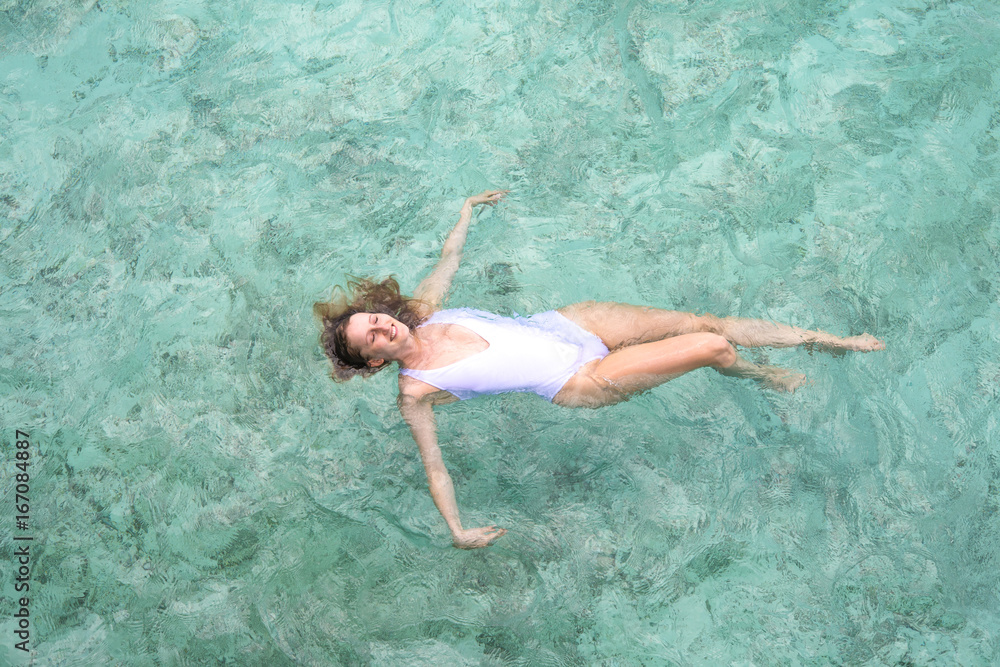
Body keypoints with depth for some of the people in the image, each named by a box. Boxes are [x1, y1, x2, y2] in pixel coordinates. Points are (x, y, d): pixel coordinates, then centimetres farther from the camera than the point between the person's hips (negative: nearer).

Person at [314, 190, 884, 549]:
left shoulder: (424, 310, 3)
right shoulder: (415, 393, -10)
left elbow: (449, 262, 21)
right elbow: (433, 463, -8)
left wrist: (467, 211, 32)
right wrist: (457, 531, -16)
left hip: (569, 322, 6)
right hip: (578, 382, -5)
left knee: (707, 322, 0)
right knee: (713, 348, -12)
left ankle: (825, 340, 21)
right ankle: (764, 377, 24)